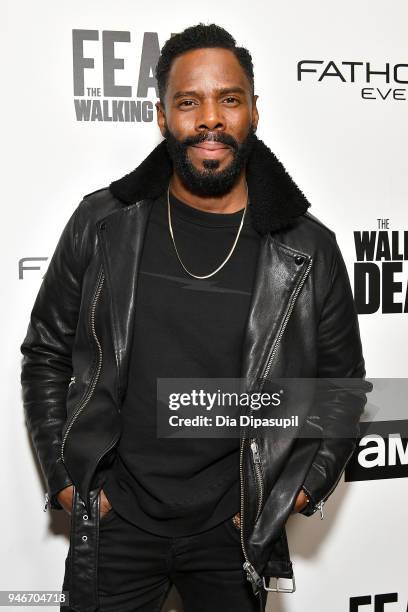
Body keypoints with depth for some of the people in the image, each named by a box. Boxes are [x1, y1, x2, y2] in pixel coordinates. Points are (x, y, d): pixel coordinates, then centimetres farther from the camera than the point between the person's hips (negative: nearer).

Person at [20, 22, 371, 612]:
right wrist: (64, 480, -1)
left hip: (235, 528, 0)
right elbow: (45, 354, 3)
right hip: (113, 520, 0)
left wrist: (305, 488, -2)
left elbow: (342, 383, 5)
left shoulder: (308, 250, -7)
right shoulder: (103, 225, -6)